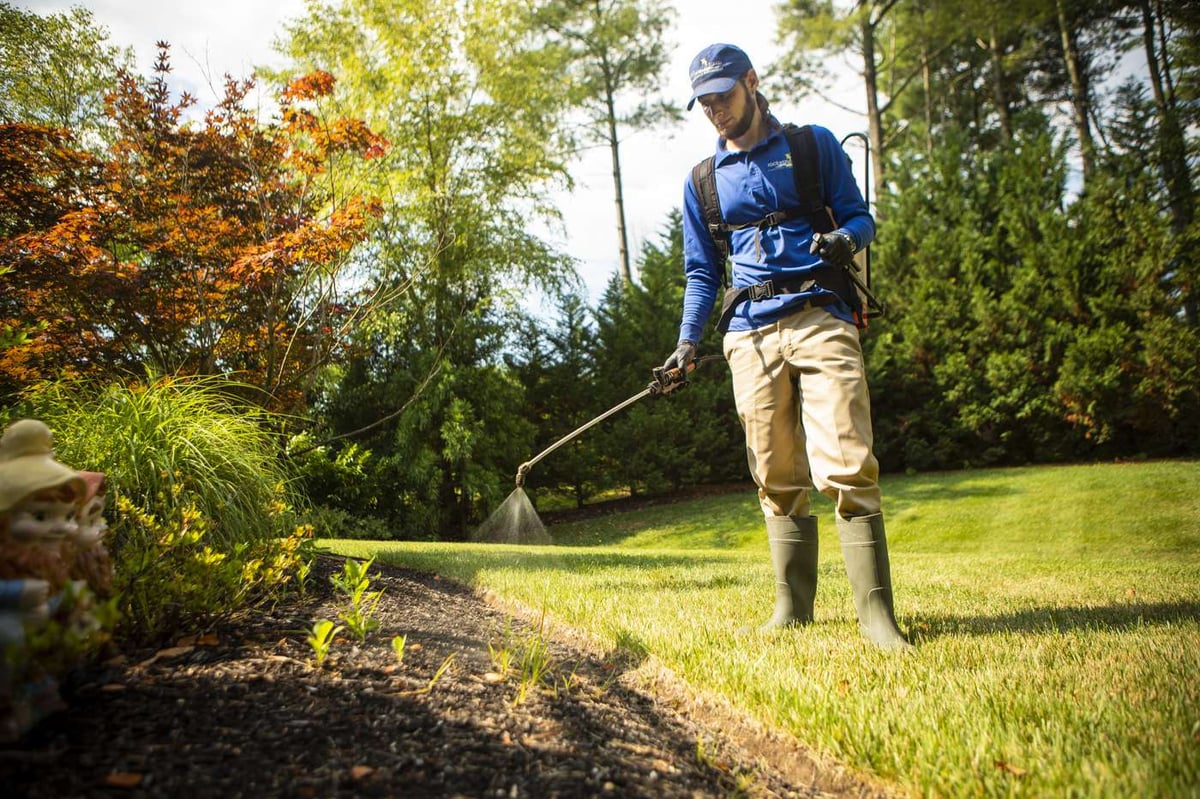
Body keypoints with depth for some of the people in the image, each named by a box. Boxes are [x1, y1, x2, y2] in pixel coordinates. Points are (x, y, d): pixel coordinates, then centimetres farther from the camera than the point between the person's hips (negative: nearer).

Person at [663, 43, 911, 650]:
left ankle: (876, 613, -7)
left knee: (846, 467, -12)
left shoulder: (814, 145, 13)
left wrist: (845, 237, -12)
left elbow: (859, 215, 12)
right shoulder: (703, 182, 19)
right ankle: (792, 608, 11)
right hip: (751, 334, 3)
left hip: (819, 318, -2)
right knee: (778, 480, 2)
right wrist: (688, 340, 6)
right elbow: (702, 272, 20)